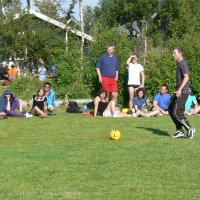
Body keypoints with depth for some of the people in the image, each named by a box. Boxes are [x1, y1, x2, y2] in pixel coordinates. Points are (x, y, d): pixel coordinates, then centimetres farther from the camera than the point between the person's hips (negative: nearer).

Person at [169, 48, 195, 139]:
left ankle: (190, 129, -2)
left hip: (182, 92, -10)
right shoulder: (179, 64, 18)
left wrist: (179, 89, -26)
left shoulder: (183, 64, -12)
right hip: (179, 92, 10)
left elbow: (186, 77, -21)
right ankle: (179, 131, 13)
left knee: (176, 113, -11)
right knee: (171, 110, 10)